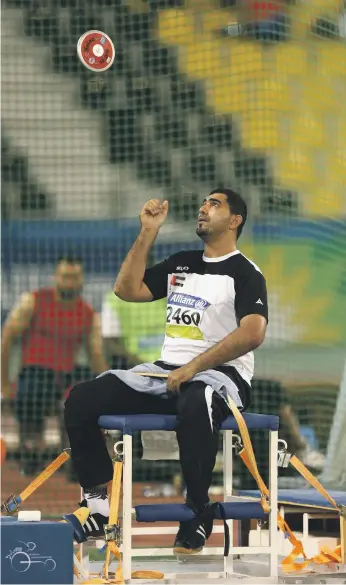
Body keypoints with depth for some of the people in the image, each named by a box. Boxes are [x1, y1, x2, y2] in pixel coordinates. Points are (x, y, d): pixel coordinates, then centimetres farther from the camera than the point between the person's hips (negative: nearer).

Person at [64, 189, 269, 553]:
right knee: (82, 399, -12)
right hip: (167, 371, 7)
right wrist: (148, 233, 8)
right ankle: (100, 502, -9)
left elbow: (253, 333, -16)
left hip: (221, 374, -7)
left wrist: (194, 366, -22)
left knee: (194, 404, -44)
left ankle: (198, 512, -28)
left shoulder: (245, 273, -2)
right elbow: (127, 289, 14)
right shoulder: (181, 263, 19)